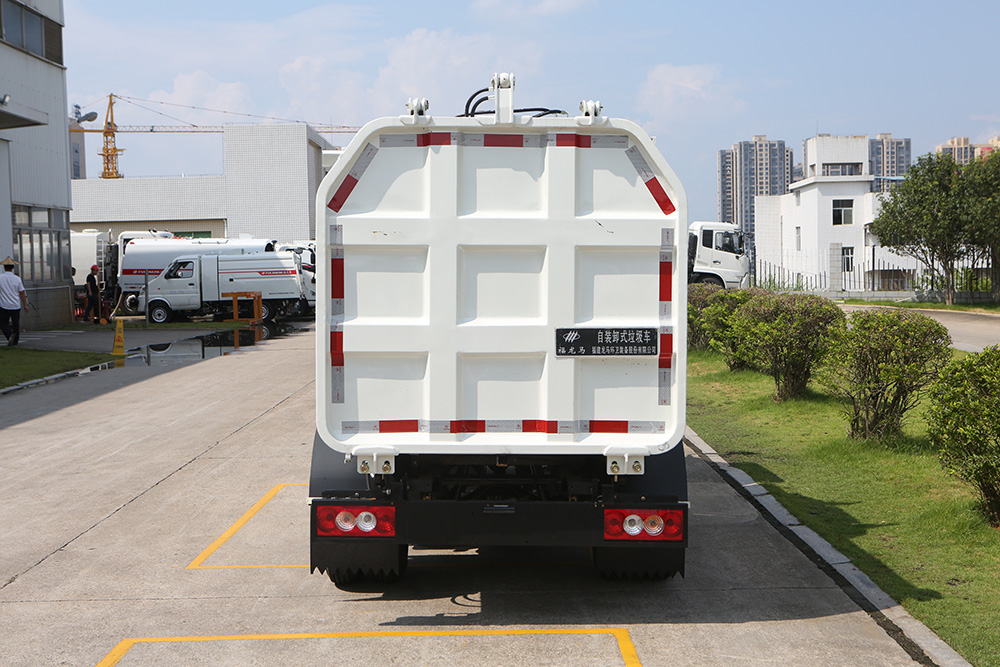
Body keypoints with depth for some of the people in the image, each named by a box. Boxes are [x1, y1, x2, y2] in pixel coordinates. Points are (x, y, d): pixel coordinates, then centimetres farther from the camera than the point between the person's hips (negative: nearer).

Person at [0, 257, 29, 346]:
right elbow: (22, 293, 2)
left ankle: (10, 335, -17)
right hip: (16, 305, 1)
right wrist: (25, 305, 9)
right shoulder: (17, 279, -3)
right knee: (16, 324, 11)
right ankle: (15, 341, 11)